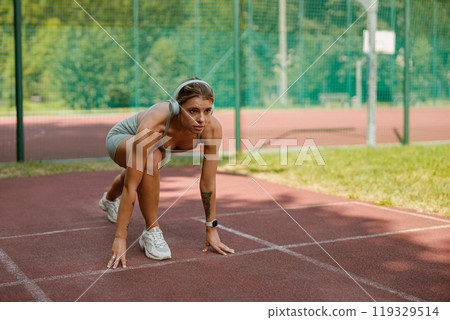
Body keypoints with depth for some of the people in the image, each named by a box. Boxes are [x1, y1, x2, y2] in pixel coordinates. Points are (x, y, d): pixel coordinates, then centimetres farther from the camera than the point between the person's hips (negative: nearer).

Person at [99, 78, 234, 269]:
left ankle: (109, 200, 73)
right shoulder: (154, 123, -47)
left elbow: (208, 183, -25)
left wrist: (211, 231, -20)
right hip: (121, 138, -5)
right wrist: (120, 238, -41)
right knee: (151, 159, -39)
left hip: (158, 144, 5)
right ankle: (151, 232, -19)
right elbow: (130, 187, -44)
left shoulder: (212, 128, -37)